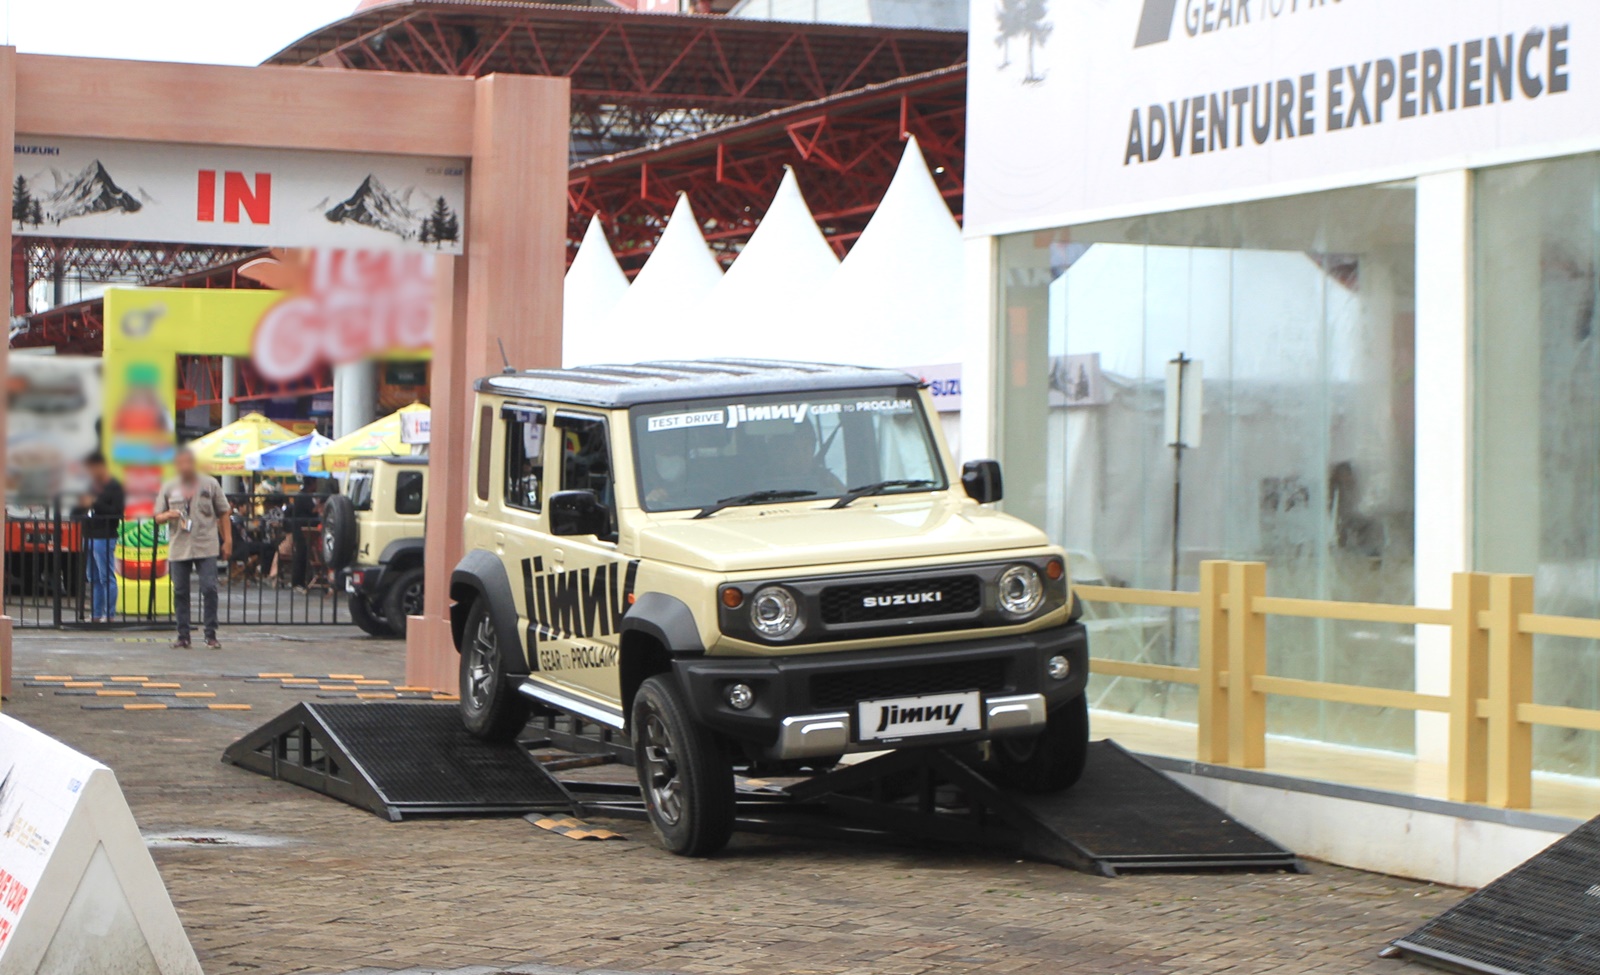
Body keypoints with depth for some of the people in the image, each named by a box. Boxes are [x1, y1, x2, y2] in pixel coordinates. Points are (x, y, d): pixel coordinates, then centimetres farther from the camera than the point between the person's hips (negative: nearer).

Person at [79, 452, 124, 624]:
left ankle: (108, 614, -5)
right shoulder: (91, 485, 17)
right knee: (93, 578, 10)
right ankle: (96, 614, 13)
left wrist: (95, 504, -18)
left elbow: (117, 512, -16)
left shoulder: (114, 487, -7)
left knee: (107, 577, -6)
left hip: (104, 538, -9)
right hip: (89, 536, 9)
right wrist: (83, 504, 3)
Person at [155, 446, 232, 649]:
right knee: (180, 592, 3)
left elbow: (223, 513, 9)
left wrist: (227, 541, 4)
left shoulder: (210, 484, 6)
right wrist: (168, 515, -13)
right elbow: (158, 517, 10)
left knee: (209, 589, -9)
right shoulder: (168, 488, 9)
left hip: (206, 547, -2)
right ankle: (183, 635, 10)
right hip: (179, 547, 2)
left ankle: (210, 634, -2)